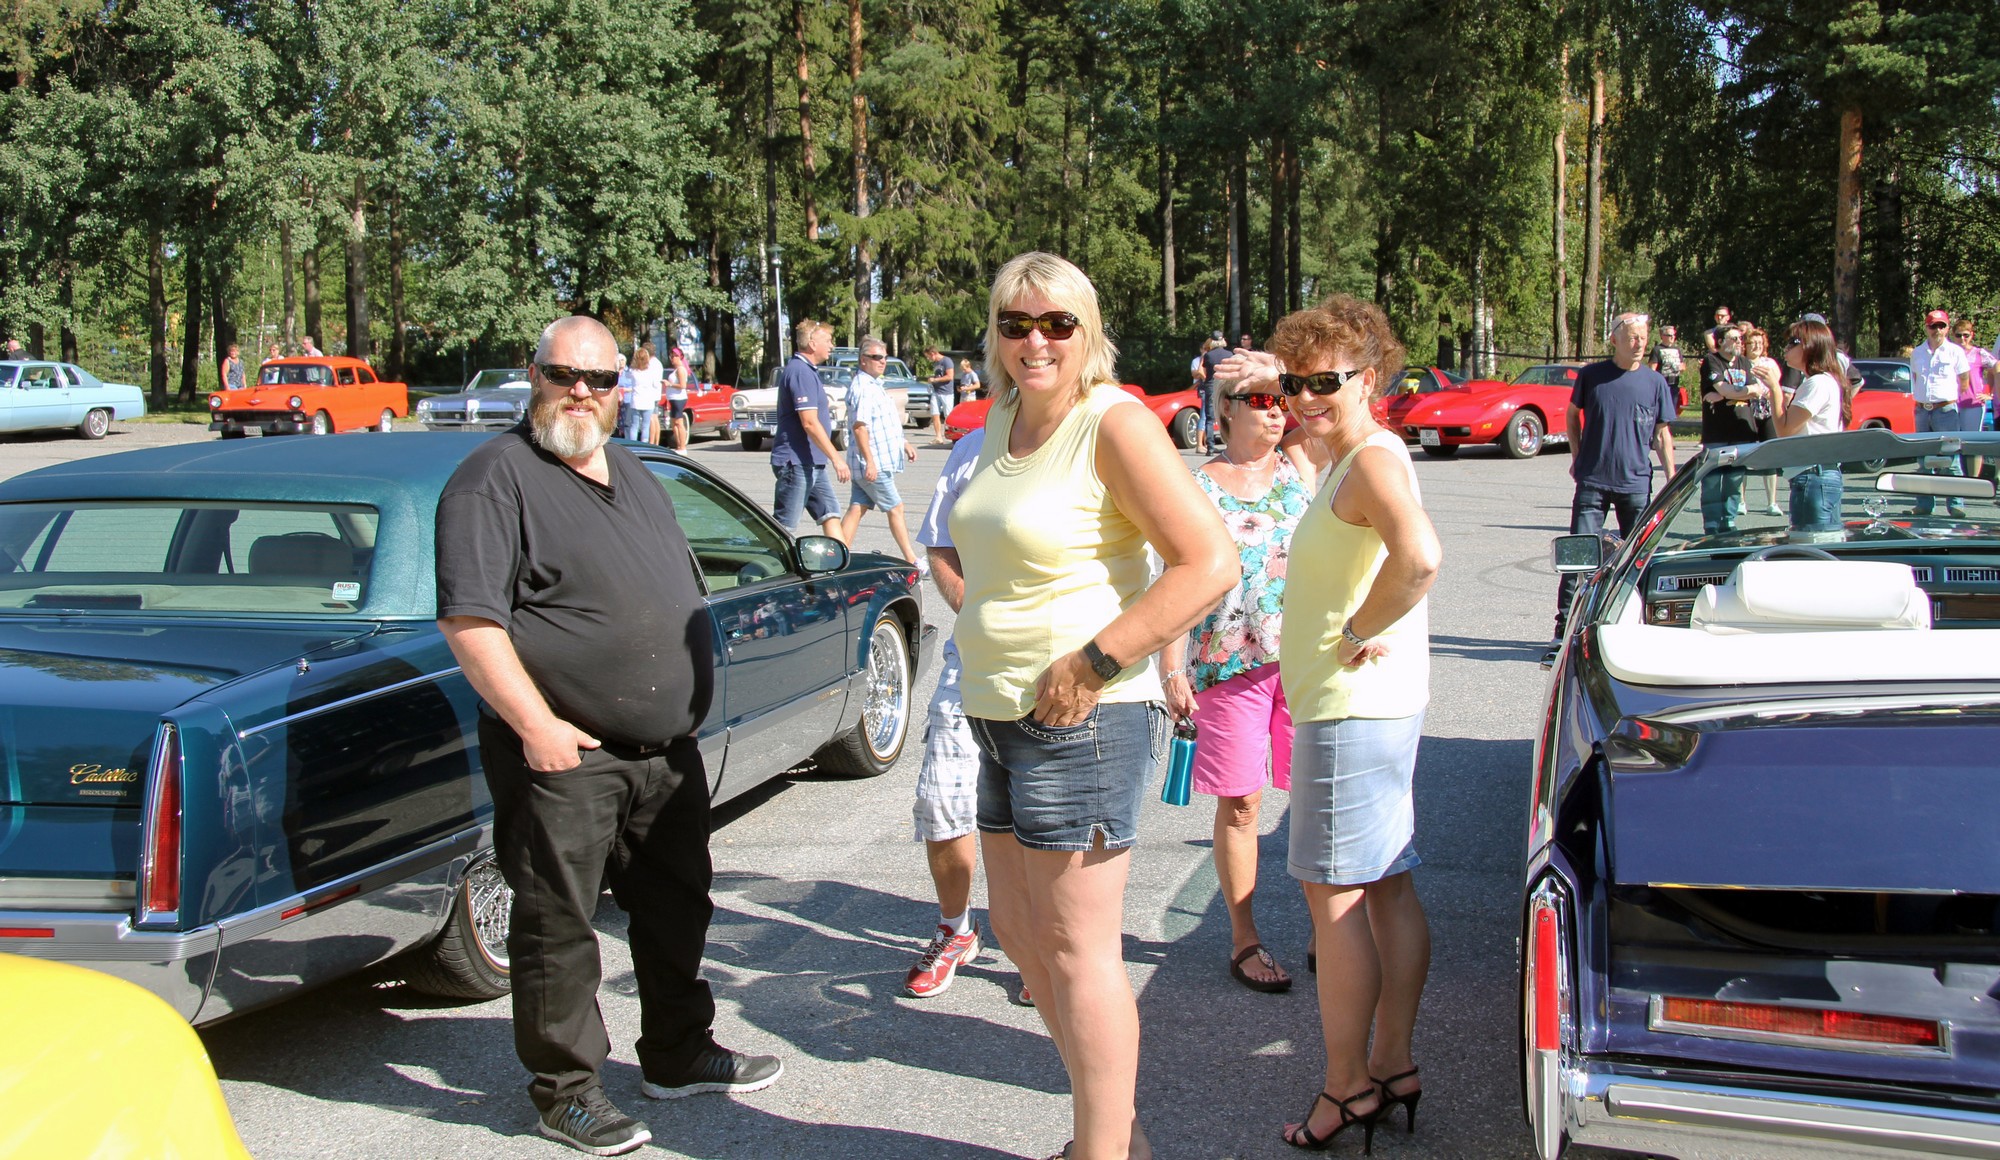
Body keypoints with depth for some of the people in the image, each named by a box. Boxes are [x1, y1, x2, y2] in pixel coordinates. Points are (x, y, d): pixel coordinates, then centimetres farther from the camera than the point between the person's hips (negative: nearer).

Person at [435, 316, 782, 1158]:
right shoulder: (496, 479, -10)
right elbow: (467, 619, -18)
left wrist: (686, 706, 17)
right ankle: (565, 1090, 18)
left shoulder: (635, 476, 16)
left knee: (676, 913, 17)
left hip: (668, 750, 8)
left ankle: (678, 1056, 34)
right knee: (557, 929, 3)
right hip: (564, 756, -8)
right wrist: (535, 725, -22)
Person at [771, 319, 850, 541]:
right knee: (783, 526, -4)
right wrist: (836, 458, -22)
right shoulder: (801, 372, -17)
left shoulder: (807, 370, 16)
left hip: (811, 463, 10)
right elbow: (810, 423, -23)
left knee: (830, 514, 10)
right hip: (796, 462, -10)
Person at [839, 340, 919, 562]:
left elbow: (885, 423, 28)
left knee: (856, 509, 7)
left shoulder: (873, 385, 17)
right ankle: (912, 561, 6)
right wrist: (870, 462, -26)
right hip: (873, 464, -10)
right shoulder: (862, 388, -16)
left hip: (867, 465, 10)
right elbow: (859, 427, -23)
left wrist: (904, 443, 27)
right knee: (895, 509, -1)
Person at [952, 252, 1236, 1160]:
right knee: (1018, 931, 16)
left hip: (1082, 719, -9)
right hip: (1001, 715, 10)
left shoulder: (1114, 422, -13)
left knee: (1076, 949, -2)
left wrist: (1093, 662, -20)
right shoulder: (1004, 418, 12)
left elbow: (1209, 562, -20)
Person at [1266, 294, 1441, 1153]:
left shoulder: (1372, 460, -17)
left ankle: (1347, 1087, 6)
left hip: (1351, 710, -11)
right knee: (1387, 889, 14)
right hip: (1372, 707, 11)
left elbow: (1419, 557, -35)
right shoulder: (1350, 461, 14)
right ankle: (1394, 1065, 24)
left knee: (1335, 893, -3)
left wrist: (1360, 632, -23)